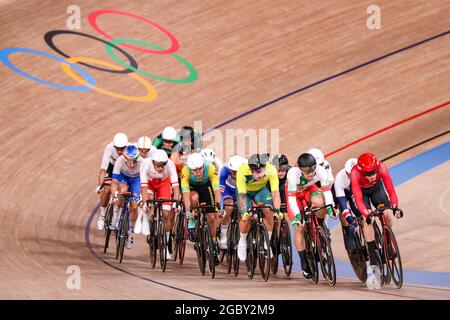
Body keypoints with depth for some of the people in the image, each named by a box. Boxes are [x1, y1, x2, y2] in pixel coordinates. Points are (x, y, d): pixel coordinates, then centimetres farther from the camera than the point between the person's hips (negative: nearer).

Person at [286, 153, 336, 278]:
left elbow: (326, 190, -27)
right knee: (299, 227, -8)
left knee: (319, 202, -35)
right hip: (294, 191, -1)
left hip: (310, 189, 1)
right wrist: (297, 215, -49)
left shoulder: (321, 171, -33)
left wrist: (330, 206, -42)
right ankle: (304, 262, 4)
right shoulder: (293, 173, -39)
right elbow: (291, 197, -38)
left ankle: (321, 225, -3)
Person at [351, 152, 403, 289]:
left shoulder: (381, 168, -35)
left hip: (376, 188, 2)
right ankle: (374, 260, -19)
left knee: (388, 215, -20)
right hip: (362, 191, -2)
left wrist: (395, 207, -47)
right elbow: (358, 199, -41)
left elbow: (390, 189, -33)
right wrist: (366, 213, -56)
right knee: (367, 219, -23)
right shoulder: (355, 173, -39)